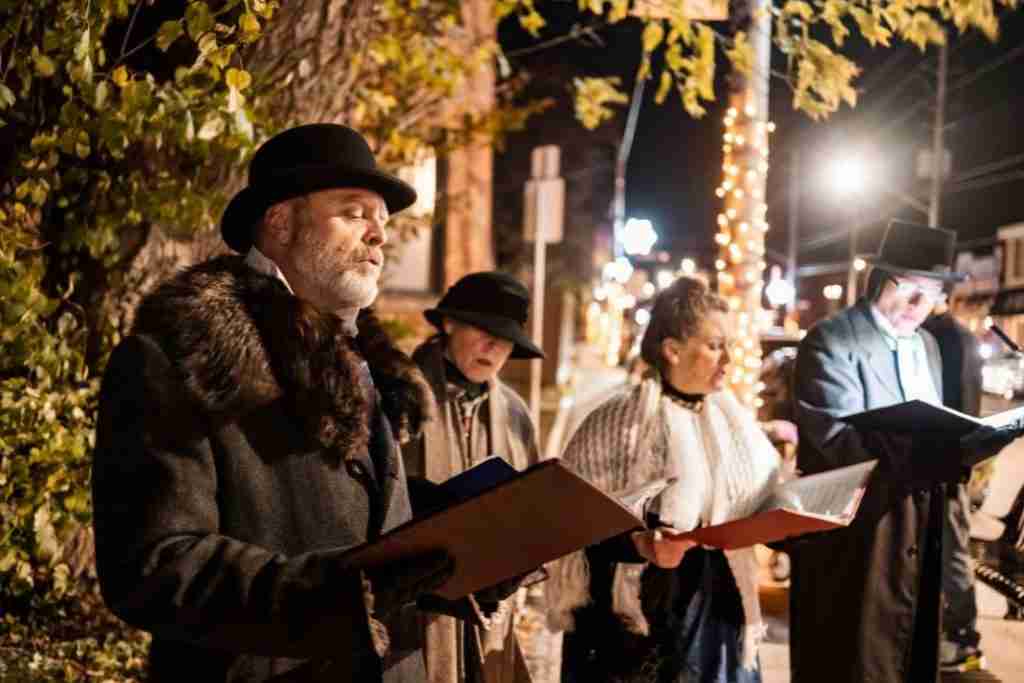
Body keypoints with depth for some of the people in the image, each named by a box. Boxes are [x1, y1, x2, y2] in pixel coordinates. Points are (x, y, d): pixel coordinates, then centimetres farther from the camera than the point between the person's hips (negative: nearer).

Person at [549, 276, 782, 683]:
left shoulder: (733, 419, 8)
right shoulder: (620, 420, -10)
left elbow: (760, 501, 14)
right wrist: (640, 545, -25)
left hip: (718, 610, 5)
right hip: (640, 616, -5)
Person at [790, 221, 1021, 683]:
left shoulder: (928, 346, 12)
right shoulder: (831, 341, -14)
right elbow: (841, 439, -27)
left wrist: (959, 446, -5)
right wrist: (946, 453, -38)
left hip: (918, 537, 8)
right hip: (853, 541, -8)